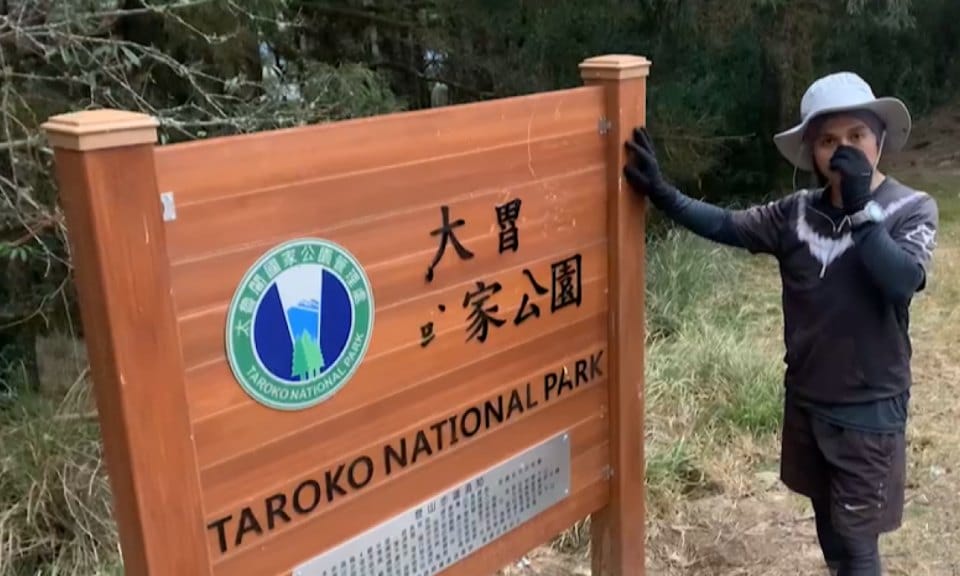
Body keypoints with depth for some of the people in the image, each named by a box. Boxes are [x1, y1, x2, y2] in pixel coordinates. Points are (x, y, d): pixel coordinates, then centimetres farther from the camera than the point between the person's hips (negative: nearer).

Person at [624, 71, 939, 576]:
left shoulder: (912, 210, -11)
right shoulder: (797, 212, -2)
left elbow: (904, 280, -27)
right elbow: (725, 226, -4)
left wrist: (860, 208, -27)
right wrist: (661, 193, -17)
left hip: (869, 408, -4)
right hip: (805, 400, 4)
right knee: (828, 525, 21)